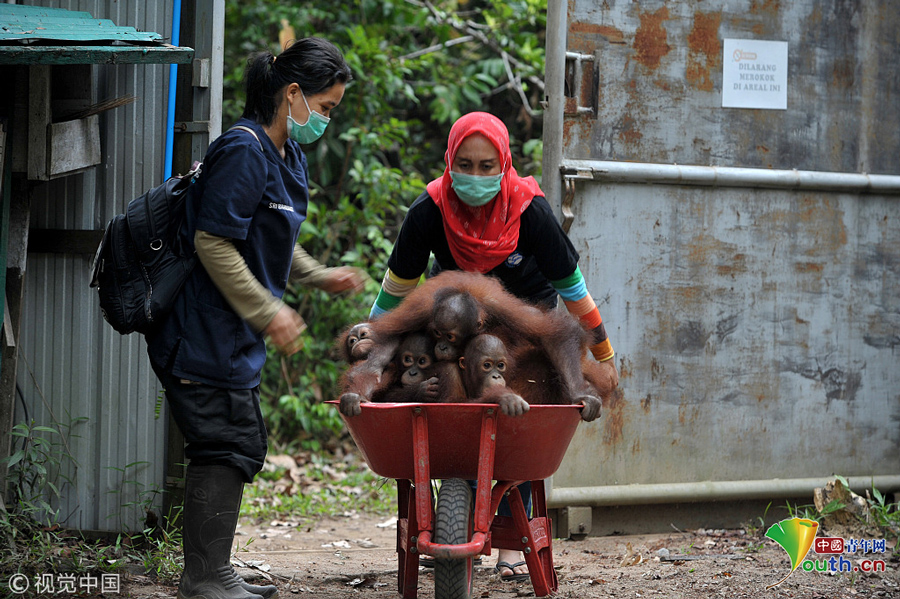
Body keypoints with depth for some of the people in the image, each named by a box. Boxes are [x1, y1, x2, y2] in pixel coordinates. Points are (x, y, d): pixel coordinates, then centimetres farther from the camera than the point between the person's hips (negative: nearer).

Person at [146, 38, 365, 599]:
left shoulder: (287, 155, 14)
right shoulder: (243, 152, -18)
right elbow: (214, 242, -22)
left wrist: (318, 276, 14)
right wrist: (268, 311, -20)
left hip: (234, 335, 10)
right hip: (207, 331, -10)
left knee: (239, 448, 13)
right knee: (228, 446, -8)